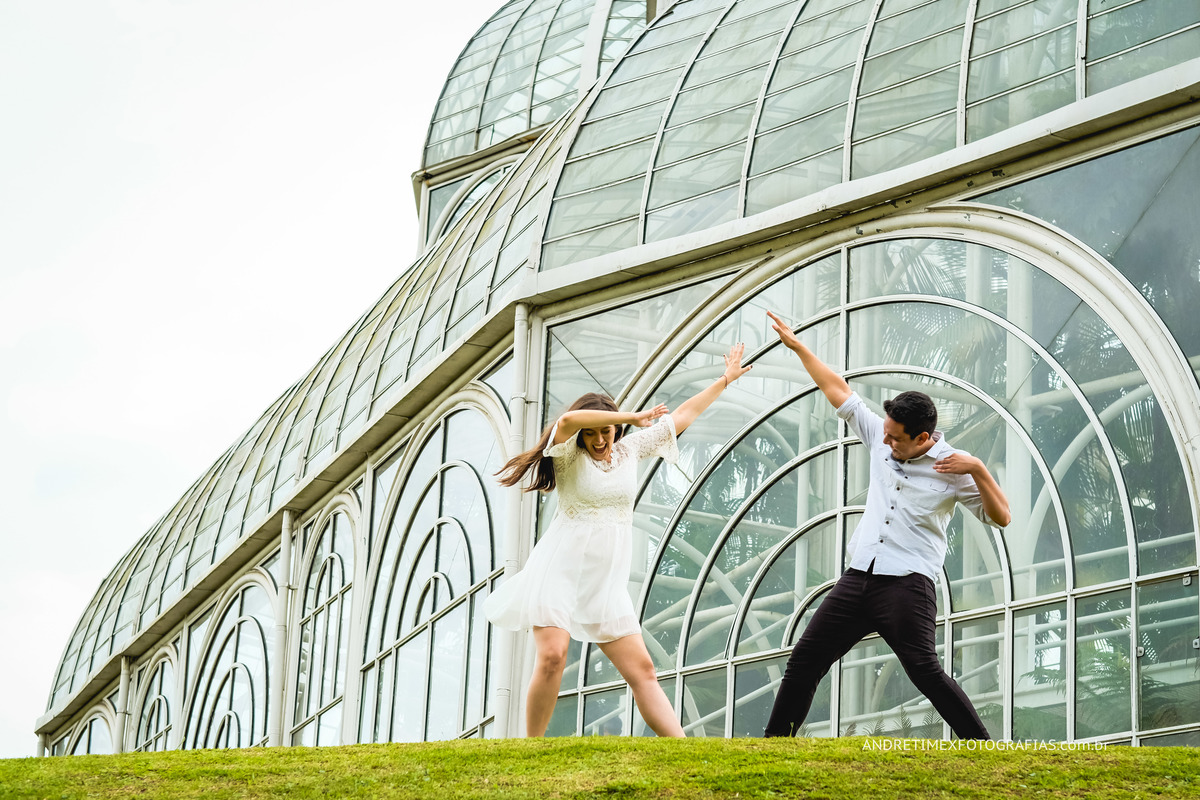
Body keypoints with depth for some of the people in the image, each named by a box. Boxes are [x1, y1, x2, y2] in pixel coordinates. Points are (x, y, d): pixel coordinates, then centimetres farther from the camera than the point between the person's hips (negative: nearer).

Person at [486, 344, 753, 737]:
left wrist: (724, 381, 25)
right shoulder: (569, 456, -2)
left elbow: (681, 417, 19)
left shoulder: (629, 450, 10)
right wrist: (634, 417, -19)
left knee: (642, 670, 0)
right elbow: (568, 420, -26)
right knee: (552, 656, -20)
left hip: (606, 583, 4)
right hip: (559, 570, -4)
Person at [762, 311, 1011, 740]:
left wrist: (978, 469, -21)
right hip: (857, 577, 6)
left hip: (908, 583, -6)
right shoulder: (881, 439, 9)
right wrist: (798, 347, 20)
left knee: (925, 671, -20)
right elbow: (840, 392, 18)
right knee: (804, 660, 6)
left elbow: (1001, 517, -7)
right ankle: (774, 740, 16)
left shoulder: (951, 468, -6)